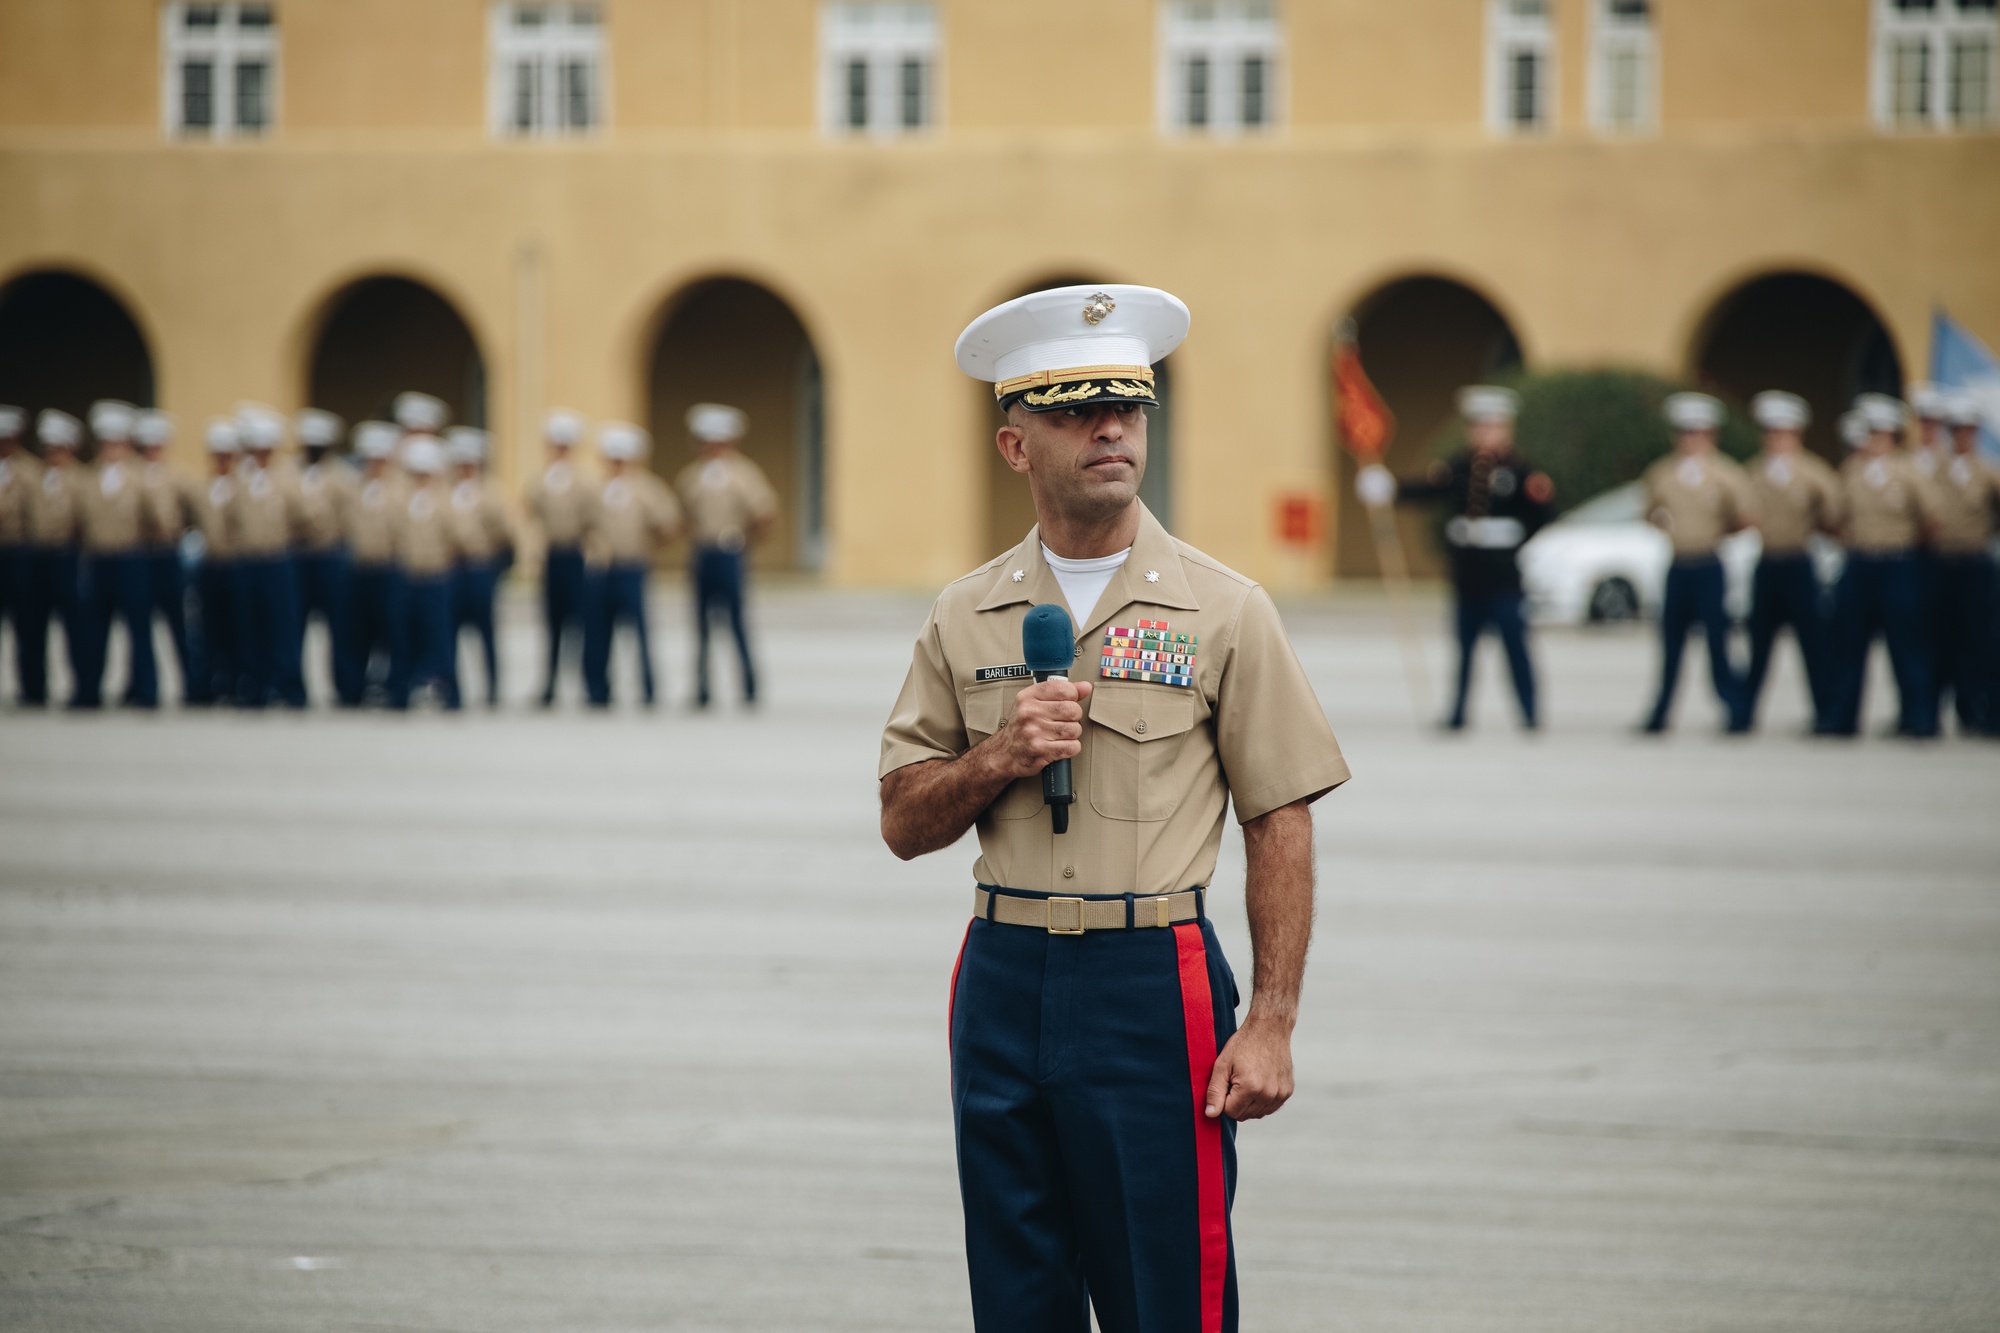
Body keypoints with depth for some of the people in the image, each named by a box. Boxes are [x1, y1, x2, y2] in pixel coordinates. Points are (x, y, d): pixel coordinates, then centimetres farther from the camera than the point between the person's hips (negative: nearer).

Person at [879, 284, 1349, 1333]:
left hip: (1153, 982, -3)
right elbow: (904, 824, 11)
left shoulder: (1223, 612, -1)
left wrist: (1270, 1024, -9)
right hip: (1004, 980, 3)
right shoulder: (965, 619, 8)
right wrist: (1000, 756, -10)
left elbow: (1280, 825, -2)